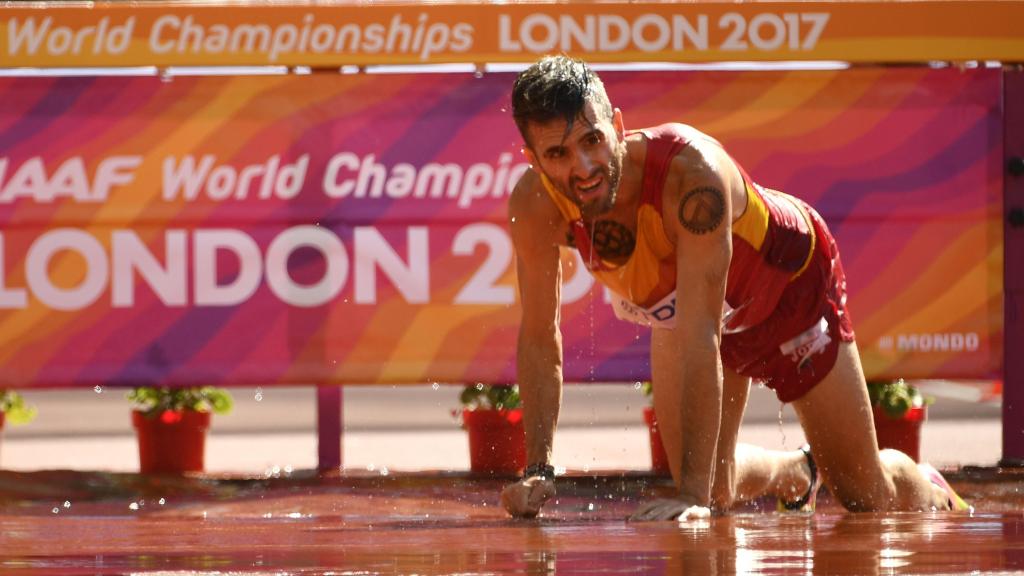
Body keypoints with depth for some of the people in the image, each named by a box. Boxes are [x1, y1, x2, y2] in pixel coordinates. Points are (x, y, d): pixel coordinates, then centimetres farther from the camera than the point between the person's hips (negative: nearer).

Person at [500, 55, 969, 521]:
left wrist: (693, 493, -51)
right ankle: (797, 473, 38)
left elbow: (701, 334, -48)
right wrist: (538, 471, -27)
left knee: (866, 493, 8)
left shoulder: (691, 169, -46)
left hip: (789, 281, -4)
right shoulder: (534, 206, -31)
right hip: (680, 303, 4)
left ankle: (932, 495, 45)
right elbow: (538, 339, -18)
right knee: (712, 492, 3)